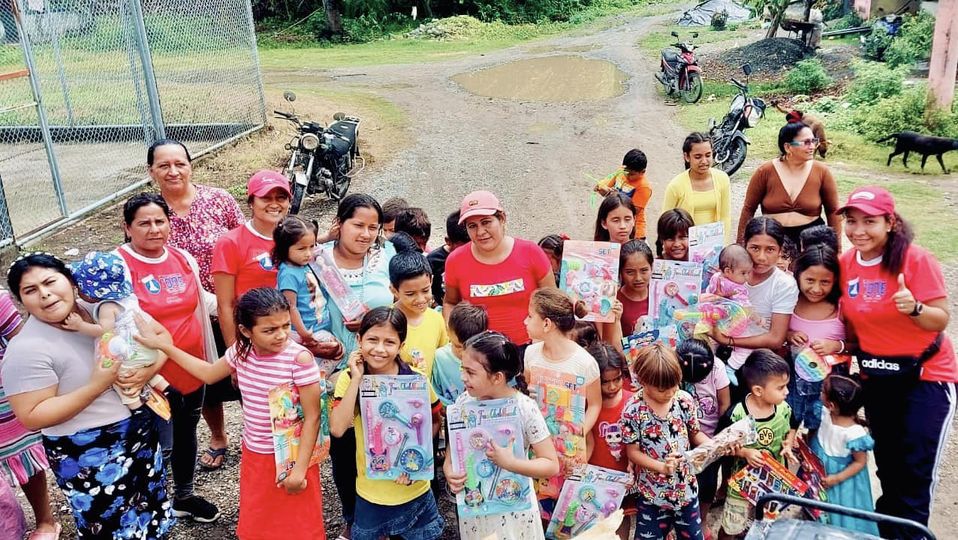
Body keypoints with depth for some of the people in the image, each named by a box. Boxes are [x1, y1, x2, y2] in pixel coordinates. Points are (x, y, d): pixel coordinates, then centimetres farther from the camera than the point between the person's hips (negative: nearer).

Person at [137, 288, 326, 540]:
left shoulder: (299, 358, -24)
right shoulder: (241, 351, -6)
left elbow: (312, 417, -18)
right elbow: (209, 373, 15)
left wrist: (300, 468, -18)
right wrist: (166, 347, 13)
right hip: (253, 454, 6)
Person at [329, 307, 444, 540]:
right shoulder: (348, 379, -11)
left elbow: (435, 423, 1)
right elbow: (337, 429, -24)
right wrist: (356, 378, -25)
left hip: (414, 491, 0)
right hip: (370, 492, 0)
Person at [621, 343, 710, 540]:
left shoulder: (685, 400, -10)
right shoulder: (633, 410, -20)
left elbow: (695, 433, 3)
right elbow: (633, 451, -13)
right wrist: (662, 467, -25)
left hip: (686, 486, 3)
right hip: (652, 492, -3)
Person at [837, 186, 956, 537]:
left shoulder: (916, 260, -20)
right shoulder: (847, 263, -5)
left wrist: (914, 308, -37)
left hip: (926, 375, -5)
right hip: (876, 374, 5)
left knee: (916, 472, 0)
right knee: (887, 465, 19)